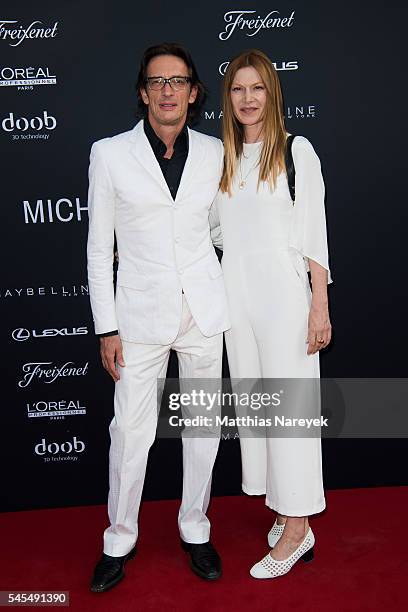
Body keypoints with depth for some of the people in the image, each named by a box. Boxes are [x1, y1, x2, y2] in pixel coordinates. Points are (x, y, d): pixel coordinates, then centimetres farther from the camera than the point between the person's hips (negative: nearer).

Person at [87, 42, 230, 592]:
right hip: (143, 312, -2)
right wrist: (106, 328, -4)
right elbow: (98, 247, -1)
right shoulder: (110, 154, -3)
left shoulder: (214, 152, 4)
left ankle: (195, 530, 33)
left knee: (203, 424, 11)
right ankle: (120, 541, 27)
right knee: (131, 430, 4)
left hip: (203, 308, 3)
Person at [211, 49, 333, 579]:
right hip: (237, 292, 5)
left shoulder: (296, 151, 0)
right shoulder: (224, 158, 13)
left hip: (283, 291, -5)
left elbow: (314, 235, -5)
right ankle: (285, 506, 23)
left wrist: (320, 308, -10)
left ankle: (296, 527, 11)